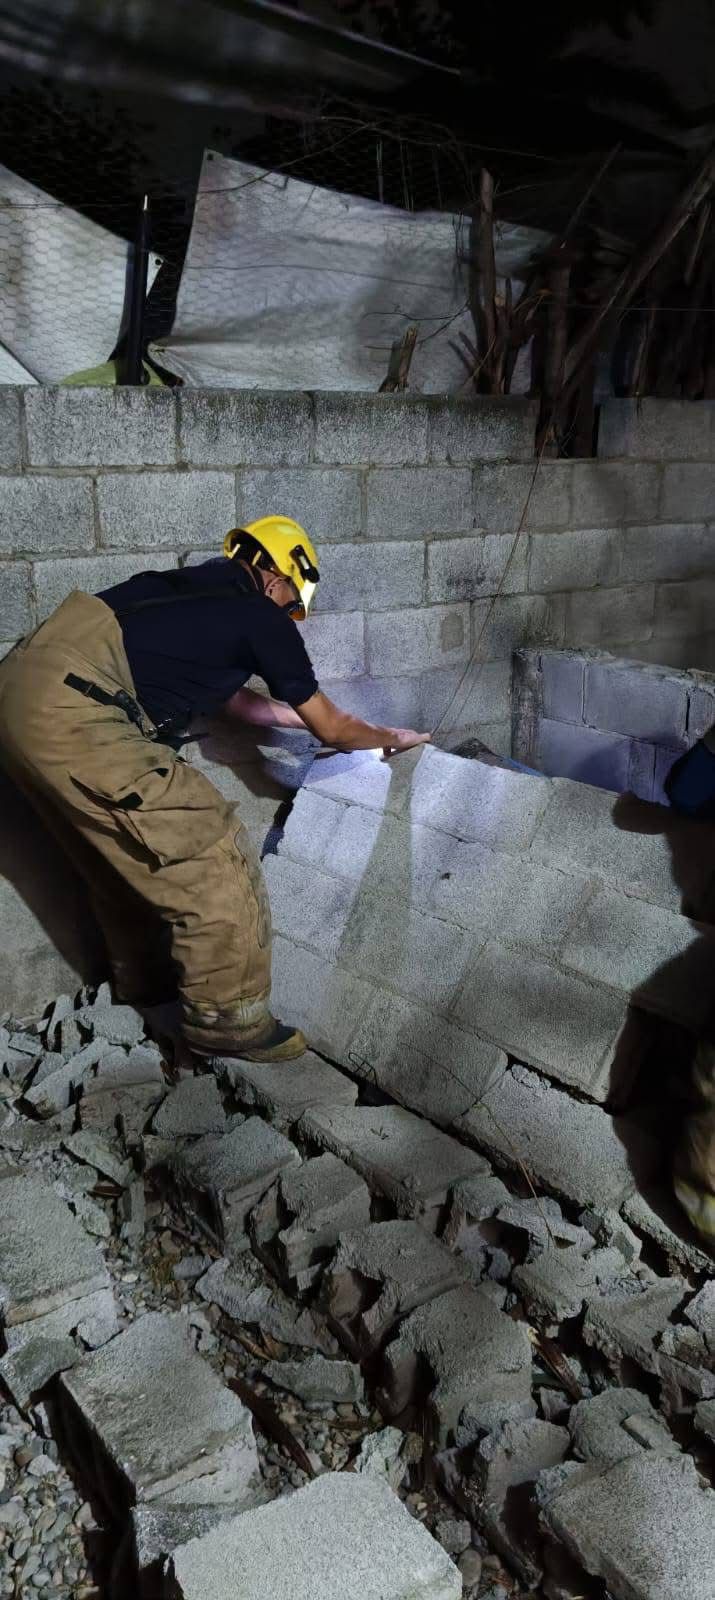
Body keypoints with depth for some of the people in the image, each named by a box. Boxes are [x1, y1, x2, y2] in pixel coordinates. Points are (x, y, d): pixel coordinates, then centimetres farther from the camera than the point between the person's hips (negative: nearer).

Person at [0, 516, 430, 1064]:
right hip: (73, 710, -10)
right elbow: (331, 728, 16)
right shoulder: (261, 618, 5)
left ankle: (142, 979, 44)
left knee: (123, 853, 26)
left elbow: (238, 701, 42)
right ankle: (228, 1020, 12)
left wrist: (306, 716, 52)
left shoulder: (197, 592, 27)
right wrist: (392, 738, 34)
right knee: (213, 861, -1)